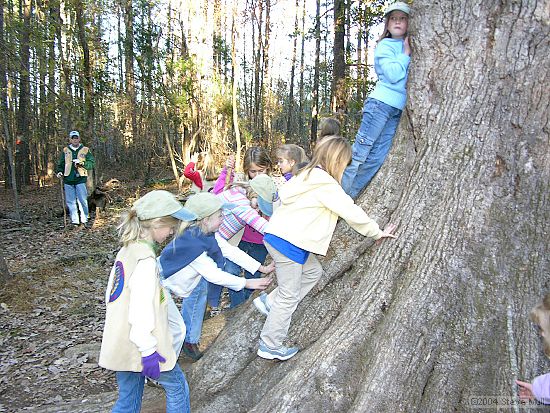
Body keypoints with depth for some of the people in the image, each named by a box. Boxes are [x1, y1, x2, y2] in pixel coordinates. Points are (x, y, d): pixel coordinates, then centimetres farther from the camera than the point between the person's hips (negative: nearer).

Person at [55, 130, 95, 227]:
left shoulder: (85, 150, 6)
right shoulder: (65, 150, 13)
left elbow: (91, 163, 0)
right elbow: (61, 163, 19)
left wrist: (82, 163, -15)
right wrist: (59, 171, 3)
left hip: (80, 179, -3)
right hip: (68, 179, 3)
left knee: (82, 200, -7)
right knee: (70, 202, 4)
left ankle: (84, 221, 3)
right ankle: (75, 222, 11)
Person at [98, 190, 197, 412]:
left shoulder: (127, 250, 5)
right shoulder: (145, 258, -22)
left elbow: (111, 294, 14)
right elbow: (141, 308, -27)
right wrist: (148, 350, -22)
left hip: (119, 343, 9)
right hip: (138, 344, -8)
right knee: (177, 386, 13)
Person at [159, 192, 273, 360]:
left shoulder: (207, 233, -10)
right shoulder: (193, 244, -32)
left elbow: (231, 251, -8)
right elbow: (215, 276, -26)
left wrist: (261, 268, -10)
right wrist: (247, 283, -21)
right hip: (165, 281, -8)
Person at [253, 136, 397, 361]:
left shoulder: (307, 175, 10)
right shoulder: (326, 185, -16)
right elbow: (352, 212, -11)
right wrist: (377, 233, 2)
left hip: (278, 235, 9)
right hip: (288, 243, -9)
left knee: (313, 271, 19)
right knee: (289, 296, 2)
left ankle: (270, 300, 18)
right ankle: (270, 346, 15)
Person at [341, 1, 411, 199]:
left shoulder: (410, 47, 22)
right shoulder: (385, 45, 4)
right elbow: (393, 75, -12)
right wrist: (406, 54, 0)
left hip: (398, 110, 5)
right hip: (381, 104, -5)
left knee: (377, 158, -6)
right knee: (360, 153, -12)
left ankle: (347, 198, -5)